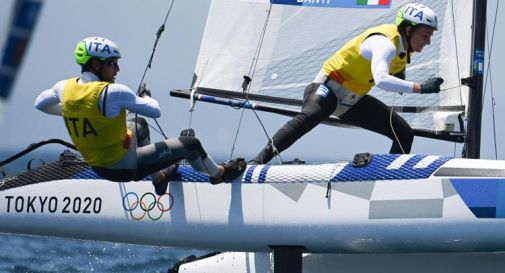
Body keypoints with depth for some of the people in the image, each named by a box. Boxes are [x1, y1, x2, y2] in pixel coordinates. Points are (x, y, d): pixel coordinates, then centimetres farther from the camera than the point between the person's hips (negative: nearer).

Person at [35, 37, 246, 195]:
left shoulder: (65, 88, -7)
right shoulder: (113, 92, -26)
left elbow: (40, 104, 14)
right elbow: (155, 112, -16)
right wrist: (146, 97, 6)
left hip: (96, 164, 8)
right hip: (124, 167, -8)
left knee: (140, 126, 34)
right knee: (192, 145, 1)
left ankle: (158, 177, 43)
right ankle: (218, 174, 31)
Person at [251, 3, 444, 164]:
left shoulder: (405, 44, 2)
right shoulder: (386, 43, -26)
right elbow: (381, 80, -45)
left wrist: (399, 76, 5)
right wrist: (419, 88, -47)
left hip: (354, 101, 9)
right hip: (328, 87, -9)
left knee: (404, 134, 1)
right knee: (308, 117, -39)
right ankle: (258, 162, -40)